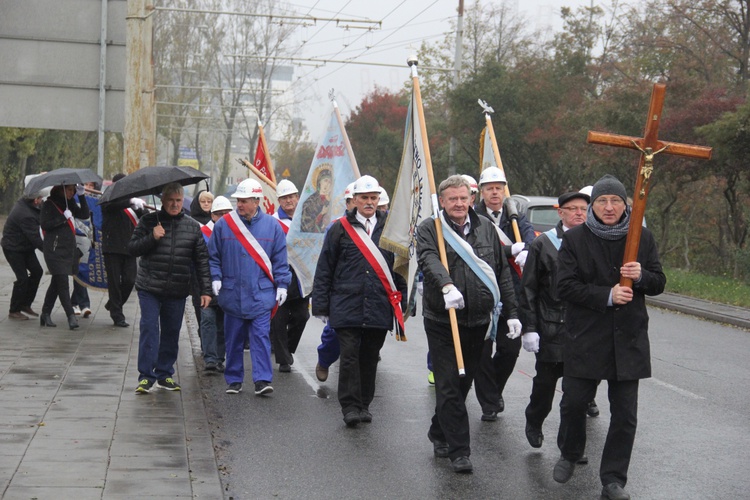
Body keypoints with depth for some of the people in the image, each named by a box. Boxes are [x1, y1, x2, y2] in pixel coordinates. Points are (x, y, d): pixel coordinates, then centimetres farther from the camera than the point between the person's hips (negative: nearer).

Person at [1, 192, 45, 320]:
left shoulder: (23, 203, -1)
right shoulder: (26, 216, -31)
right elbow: (35, 238, -28)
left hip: (25, 246, 10)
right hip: (13, 249, -10)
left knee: (37, 271, 5)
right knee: (22, 278, -9)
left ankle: (25, 304, 15)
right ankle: (14, 311, 4)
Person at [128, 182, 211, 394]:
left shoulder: (193, 227, 6)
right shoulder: (149, 221, 2)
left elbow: (202, 260, 7)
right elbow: (132, 248, 0)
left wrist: (206, 290, 1)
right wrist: (152, 238, -16)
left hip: (177, 291, 2)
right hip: (149, 288, -2)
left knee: (171, 332, 8)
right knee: (149, 329, -8)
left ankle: (165, 374, 21)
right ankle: (146, 376, -4)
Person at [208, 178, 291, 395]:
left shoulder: (272, 226, 2)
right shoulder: (224, 224, 1)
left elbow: (280, 259, 6)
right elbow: (213, 256, 8)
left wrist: (282, 285, 2)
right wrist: (215, 279, -3)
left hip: (261, 294, -1)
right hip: (232, 294, 1)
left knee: (261, 337, -6)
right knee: (233, 339, 9)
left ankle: (262, 380, -6)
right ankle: (234, 380, 19)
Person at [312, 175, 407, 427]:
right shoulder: (340, 228, 4)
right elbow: (324, 269, 5)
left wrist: (401, 302, 9)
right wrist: (321, 305, 2)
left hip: (380, 308, 2)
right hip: (346, 306, -2)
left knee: (370, 357, 8)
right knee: (349, 356, -8)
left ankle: (364, 404, 21)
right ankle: (350, 406, -1)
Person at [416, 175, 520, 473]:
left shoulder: (485, 228, 10)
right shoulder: (429, 229, -2)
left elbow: (502, 273, 14)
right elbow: (429, 260, -23)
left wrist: (511, 312, 10)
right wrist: (446, 285, -42)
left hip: (478, 322, 4)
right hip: (442, 322, -4)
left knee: (464, 382, 13)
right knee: (449, 386, -5)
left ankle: (440, 435, 31)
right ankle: (459, 450, 1)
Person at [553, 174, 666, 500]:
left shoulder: (642, 238, 5)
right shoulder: (575, 239, -1)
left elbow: (659, 284, 8)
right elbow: (565, 286, -7)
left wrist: (641, 276, -15)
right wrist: (607, 295, -17)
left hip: (628, 338, 1)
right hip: (585, 336, -1)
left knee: (625, 413, 1)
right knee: (574, 401, 5)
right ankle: (569, 455, 34)